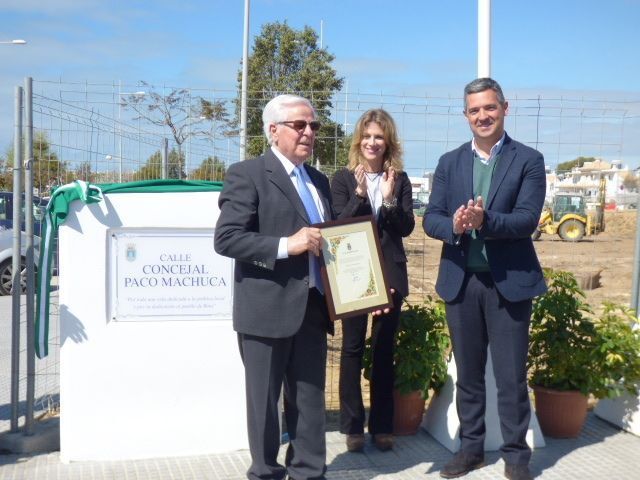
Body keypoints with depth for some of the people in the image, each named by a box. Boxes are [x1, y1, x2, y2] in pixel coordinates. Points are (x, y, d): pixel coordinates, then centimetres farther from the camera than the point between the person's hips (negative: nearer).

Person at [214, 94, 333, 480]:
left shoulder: (320, 181, 16)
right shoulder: (247, 174, -7)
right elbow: (226, 239, -16)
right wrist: (286, 244, -23)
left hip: (313, 308, 6)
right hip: (267, 310, -6)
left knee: (311, 398, 11)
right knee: (265, 399, 8)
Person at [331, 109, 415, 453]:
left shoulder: (399, 180, 5)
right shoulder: (343, 179, 1)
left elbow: (406, 228, -2)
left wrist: (390, 198, -17)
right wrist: (359, 193, -20)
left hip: (389, 274, 2)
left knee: (384, 350, 8)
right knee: (352, 348, 3)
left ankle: (382, 426, 16)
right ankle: (352, 427, 12)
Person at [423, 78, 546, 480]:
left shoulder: (529, 160, -3)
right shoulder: (450, 162, 8)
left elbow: (528, 219, -14)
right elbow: (431, 218, 1)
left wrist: (485, 221, -30)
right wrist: (453, 225, -21)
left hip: (509, 282, -3)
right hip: (461, 282, 3)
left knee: (511, 376, 5)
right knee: (468, 374, 14)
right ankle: (471, 447, 27)